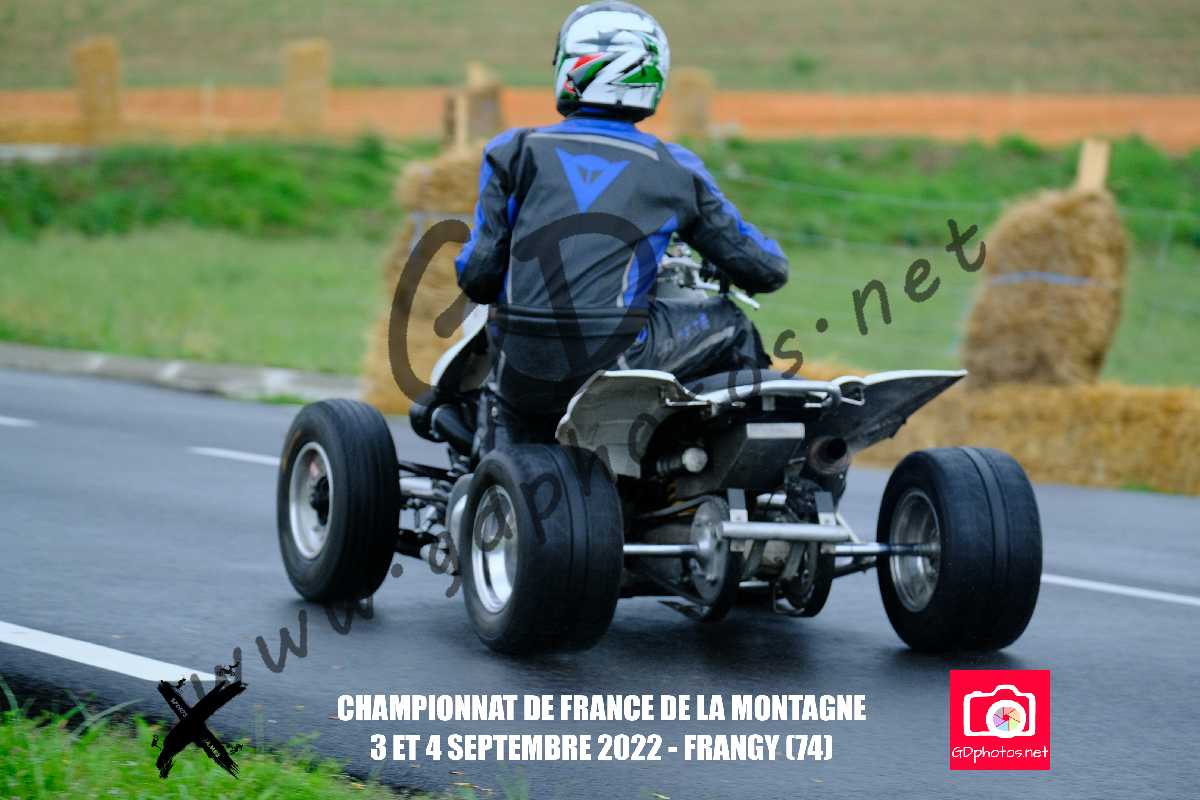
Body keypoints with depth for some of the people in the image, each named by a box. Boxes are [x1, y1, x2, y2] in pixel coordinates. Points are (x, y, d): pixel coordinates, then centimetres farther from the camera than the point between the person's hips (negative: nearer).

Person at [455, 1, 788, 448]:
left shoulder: (515, 152, 6)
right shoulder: (674, 169, 8)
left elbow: (477, 276, 2)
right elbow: (765, 270, 14)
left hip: (524, 377, 2)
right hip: (618, 368, -1)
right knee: (732, 327, 22)